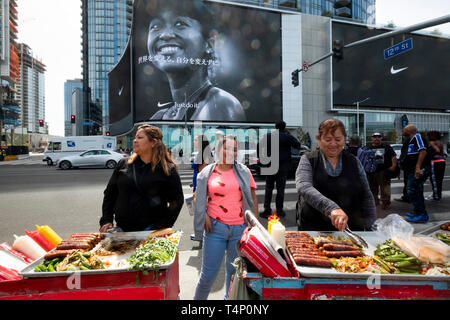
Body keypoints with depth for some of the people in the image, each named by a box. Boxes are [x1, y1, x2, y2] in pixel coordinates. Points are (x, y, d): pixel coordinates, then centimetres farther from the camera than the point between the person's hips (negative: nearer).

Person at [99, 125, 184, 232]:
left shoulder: (168, 170, -4)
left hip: (152, 231, -3)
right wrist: (106, 220, 4)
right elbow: (109, 193, 14)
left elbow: (177, 200, -4)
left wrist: (162, 227, -12)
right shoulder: (123, 164, 7)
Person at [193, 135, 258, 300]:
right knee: (208, 272, 3)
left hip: (240, 229, 1)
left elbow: (253, 198, 8)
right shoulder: (208, 172, 3)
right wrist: (204, 216, -3)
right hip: (215, 227, -1)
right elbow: (199, 197, 11)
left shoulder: (243, 171, 5)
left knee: (235, 271, 16)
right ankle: (198, 298, 26)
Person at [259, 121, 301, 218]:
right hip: (283, 167, -2)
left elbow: (258, 146, 2)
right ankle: (279, 210, 9)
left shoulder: (268, 136, 4)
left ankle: (267, 210, 5)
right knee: (280, 189, 5)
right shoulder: (288, 137, -4)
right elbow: (298, 145, 4)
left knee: (269, 188, 8)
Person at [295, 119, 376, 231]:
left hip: (351, 229, 3)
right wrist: (331, 208, -32)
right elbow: (304, 188, -18)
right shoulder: (308, 160, 0)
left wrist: (371, 228, 1)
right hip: (314, 229, -2)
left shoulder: (354, 162, 10)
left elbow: (367, 197, 13)